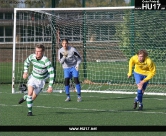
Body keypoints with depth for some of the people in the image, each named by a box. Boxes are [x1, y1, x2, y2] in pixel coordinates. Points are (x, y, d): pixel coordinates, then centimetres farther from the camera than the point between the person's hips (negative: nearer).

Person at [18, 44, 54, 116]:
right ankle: (29, 111, -6)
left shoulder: (46, 61, -31)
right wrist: (25, 72, 0)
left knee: (33, 97, 6)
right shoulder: (32, 57, -17)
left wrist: (50, 86, -30)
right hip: (33, 77, 2)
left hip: (41, 80, -2)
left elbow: (51, 73, -27)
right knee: (30, 92, -21)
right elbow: (26, 62, 9)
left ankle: (25, 97, 42)